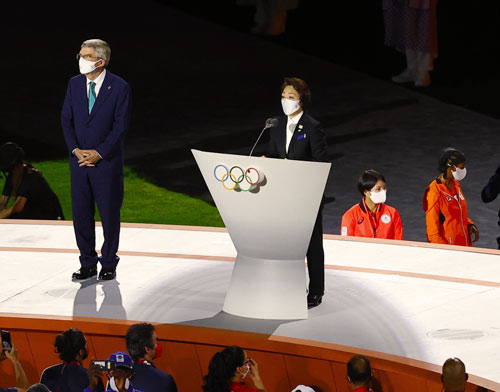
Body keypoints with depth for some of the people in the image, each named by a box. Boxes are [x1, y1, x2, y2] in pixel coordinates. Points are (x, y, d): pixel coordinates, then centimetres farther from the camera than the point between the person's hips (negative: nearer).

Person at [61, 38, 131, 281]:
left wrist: (99, 153, -14)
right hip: (79, 159, 4)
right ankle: (88, 264, 15)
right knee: (81, 213, 5)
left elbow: (120, 125, -10)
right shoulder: (75, 84, 6)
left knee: (109, 213, 2)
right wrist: (76, 150, -7)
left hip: (107, 161, -4)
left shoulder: (119, 87, -8)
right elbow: (66, 120, 6)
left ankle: (109, 265, 13)